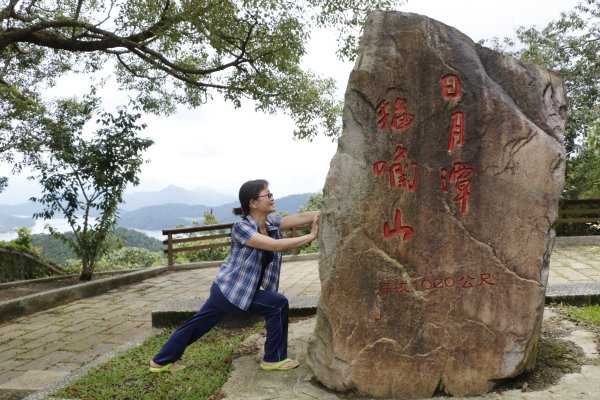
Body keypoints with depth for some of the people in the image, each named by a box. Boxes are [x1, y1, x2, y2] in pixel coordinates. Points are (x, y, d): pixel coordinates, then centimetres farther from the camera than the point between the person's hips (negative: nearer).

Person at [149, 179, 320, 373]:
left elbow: (301, 217, -12)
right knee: (278, 304, -9)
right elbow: (276, 245, -33)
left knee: (198, 324, 19)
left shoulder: (271, 222, -1)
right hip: (230, 289, -8)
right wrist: (311, 236, -31)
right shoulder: (241, 227, -24)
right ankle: (274, 359, 6)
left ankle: (161, 361, 35)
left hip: (225, 289, 8)